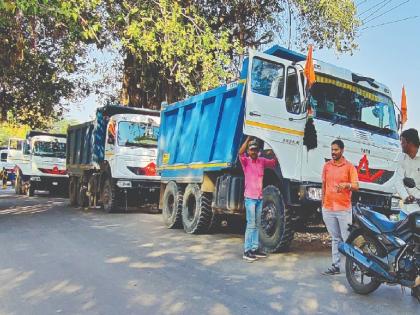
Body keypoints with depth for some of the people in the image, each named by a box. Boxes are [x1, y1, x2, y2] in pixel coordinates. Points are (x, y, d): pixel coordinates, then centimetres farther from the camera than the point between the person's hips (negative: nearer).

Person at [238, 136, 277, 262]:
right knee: (251, 224, -7)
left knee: (256, 224, 11)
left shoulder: (262, 161, 9)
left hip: (259, 198, 6)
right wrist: (249, 138, -23)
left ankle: (255, 248, 19)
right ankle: (247, 251, -2)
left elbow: (274, 162, 10)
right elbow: (240, 153, -23)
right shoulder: (245, 161, -5)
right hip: (250, 198, -5)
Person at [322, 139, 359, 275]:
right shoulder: (327, 166, 10)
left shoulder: (349, 167, -1)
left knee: (347, 238, -5)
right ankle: (335, 266, 14)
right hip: (328, 209, 4)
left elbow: (356, 186, -5)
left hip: (344, 209, -4)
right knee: (335, 238, 10)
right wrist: (323, 204, 13)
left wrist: (347, 185, -26)